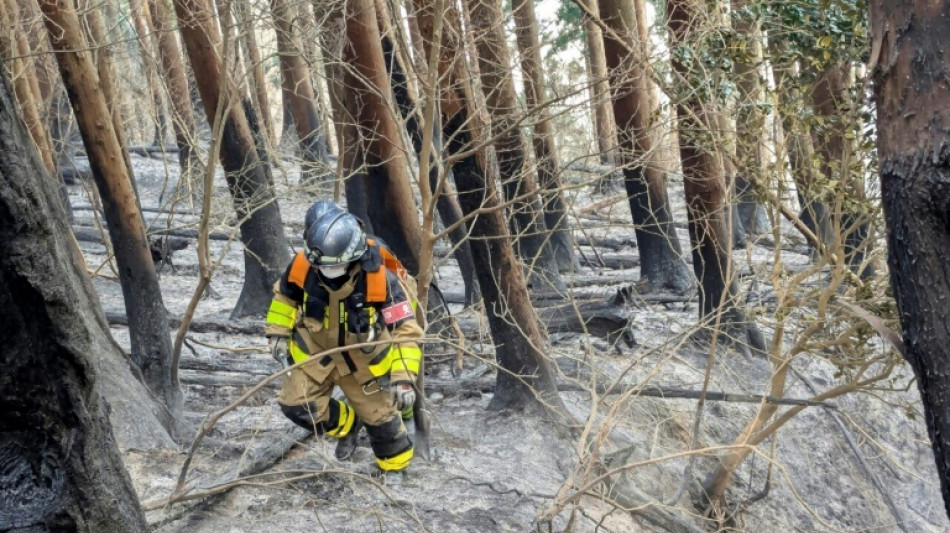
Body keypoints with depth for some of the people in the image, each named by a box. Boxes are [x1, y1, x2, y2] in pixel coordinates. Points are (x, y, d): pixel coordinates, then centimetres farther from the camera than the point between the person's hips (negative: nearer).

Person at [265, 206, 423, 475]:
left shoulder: (380, 279, -31)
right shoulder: (302, 266, -22)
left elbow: (406, 331, -26)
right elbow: (284, 294, 4)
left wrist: (404, 378, -33)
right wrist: (278, 331, 4)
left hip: (362, 360, -2)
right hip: (316, 353, 3)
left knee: (381, 416, 10)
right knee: (296, 405, -9)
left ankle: (396, 468, 38)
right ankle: (348, 423, 19)